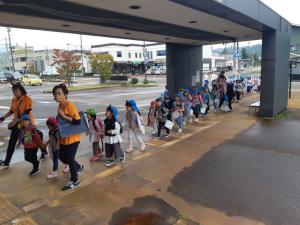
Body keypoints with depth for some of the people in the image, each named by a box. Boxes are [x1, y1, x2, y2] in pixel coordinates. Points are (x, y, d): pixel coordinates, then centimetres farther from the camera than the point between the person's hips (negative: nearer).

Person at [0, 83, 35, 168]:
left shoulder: (27, 99, -19)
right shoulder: (13, 100, 1)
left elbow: (27, 113, -23)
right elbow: (11, 111, 14)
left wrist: (15, 121, -27)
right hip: (17, 123, 6)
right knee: (11, 143, 9)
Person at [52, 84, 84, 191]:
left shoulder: (70, 105, -21)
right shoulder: (60, 105, 6)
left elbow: (77, 121, -30)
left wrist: (63, 116, -30)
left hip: (72, 138, -9)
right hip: (63, 138, 9)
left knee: (70, 159, 3)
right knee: (62, 157, 20)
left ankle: (74, 181, 23)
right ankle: (78, 167, 45)